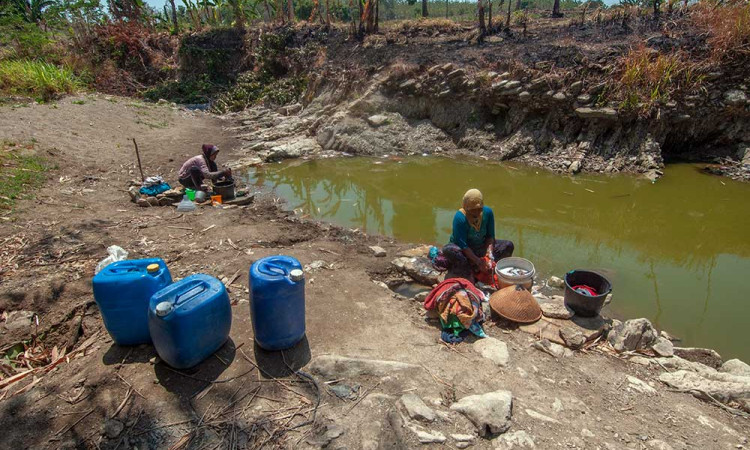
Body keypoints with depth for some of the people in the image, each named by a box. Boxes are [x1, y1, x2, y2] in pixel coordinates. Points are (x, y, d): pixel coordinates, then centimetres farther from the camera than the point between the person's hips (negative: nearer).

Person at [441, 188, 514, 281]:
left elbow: (490, 236, -4)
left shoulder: (487, 212, -11)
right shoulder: (459, 217, -25)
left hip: (481, 247, 5)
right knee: (449, 250, -37)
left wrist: (489, 252, -22)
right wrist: (478, 261, -31)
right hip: (464, 251, -5)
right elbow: (462, 245, -27)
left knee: (508, 246, -14)